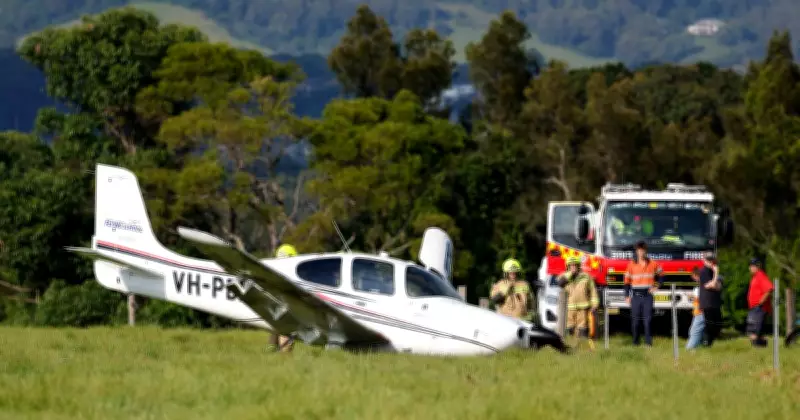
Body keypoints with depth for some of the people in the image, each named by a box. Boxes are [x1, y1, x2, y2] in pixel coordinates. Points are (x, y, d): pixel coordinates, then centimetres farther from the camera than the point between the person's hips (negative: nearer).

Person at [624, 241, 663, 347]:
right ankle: (635, 341, 10)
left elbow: (660, 276, 19)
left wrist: (657, 286, 4)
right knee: (635, 320, 1)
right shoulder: (632, 264, 3)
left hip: (647, 295, 0)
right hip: (636, 297, 0)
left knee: (647, 320, -7)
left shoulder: (652, 264, 5)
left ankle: (648, 341, -6)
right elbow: (627, 281, 5)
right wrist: (627, 296, 0)